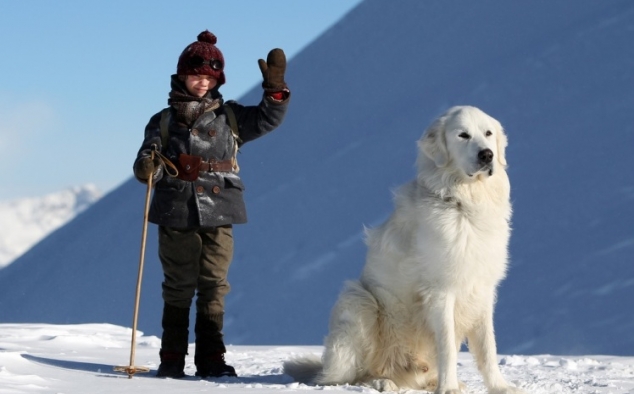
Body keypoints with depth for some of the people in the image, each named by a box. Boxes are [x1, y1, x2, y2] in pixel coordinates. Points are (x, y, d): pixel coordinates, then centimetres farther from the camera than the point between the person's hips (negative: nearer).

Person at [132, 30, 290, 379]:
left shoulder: (230, 117, 12)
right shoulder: (164, 121, 8)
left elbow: (267, 119, 7)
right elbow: (149, 161, 2)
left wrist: (275, 88, -7)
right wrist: (147, 167, -21)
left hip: (219, 217, 1)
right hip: (176, 218, -1)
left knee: (214, 288, 2)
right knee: (178, 288, 3)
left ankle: (211, 358, 6)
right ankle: (171, 359, 7)